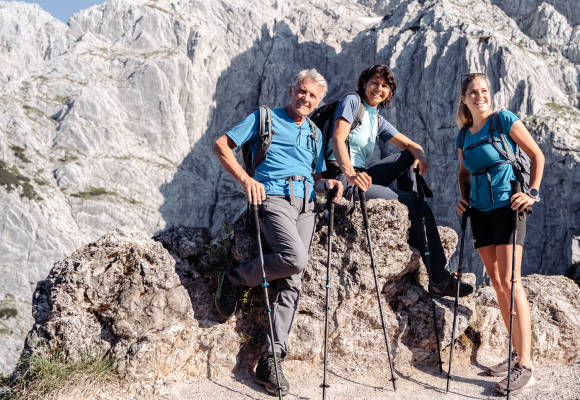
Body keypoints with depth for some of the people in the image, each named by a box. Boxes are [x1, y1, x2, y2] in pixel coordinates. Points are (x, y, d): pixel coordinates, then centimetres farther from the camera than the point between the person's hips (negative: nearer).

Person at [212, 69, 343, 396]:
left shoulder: (315, 133, 26)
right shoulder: (265, 118, 10)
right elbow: (221, 145, 4)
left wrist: (328, 183, 6)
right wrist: (245, 178, -11)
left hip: (305, 205, 5)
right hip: (273, 197, -5)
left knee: (292, 283, -5)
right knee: (295, 258, -30)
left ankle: (271, 362, -1)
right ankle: (235, 280, -3)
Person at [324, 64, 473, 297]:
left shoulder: (378, 121, 20)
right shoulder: (352, 102, -2)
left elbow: (410, 145, 18)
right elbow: (337, 139, -17)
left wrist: (420, 154, -9)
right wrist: (350, 172, -35)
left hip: (359, 177, 8)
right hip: (342, 180, -8)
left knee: (408, 157, 7)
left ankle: (414, 233, 2)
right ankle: (439, 281, -9)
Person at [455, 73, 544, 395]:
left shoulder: (504, 120, -5)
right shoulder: (463, 135, 11)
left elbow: (537, 155, -3)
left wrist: (532, 192, -13)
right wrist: (463, 198, 8)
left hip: (507, 207, -6)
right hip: (480, 212, 6)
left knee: (510, 281, -12)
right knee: (497, 283, 8)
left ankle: (525, 367, -10)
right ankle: (517, 354, 19)